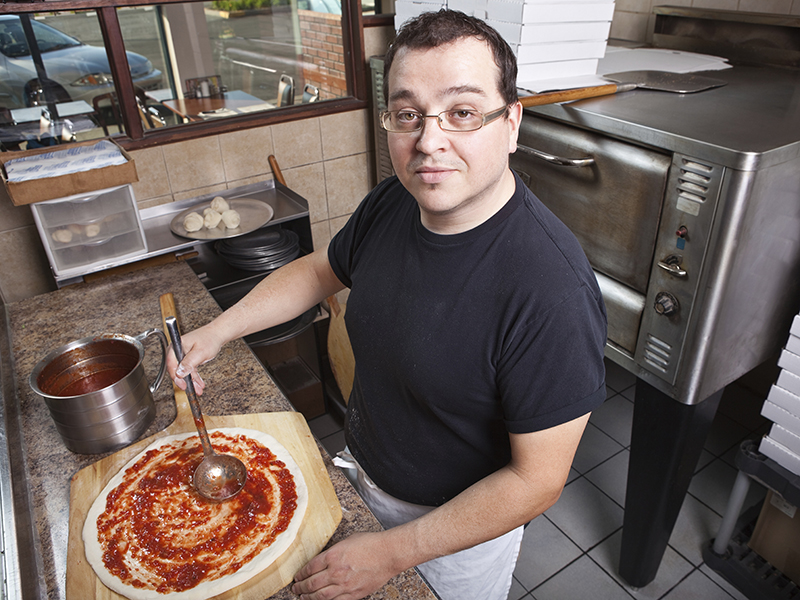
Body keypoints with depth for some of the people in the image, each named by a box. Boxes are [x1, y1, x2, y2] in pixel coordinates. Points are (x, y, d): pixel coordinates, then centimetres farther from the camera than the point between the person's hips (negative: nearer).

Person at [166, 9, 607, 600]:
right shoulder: (391, 204, -14)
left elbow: (538, 479, -27)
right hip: (363, 476, 6)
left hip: (464, 521, -6)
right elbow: (320, 269, 5)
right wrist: (218, 330, -5)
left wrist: (393, 552, -22)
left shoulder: (550, 290, -35)